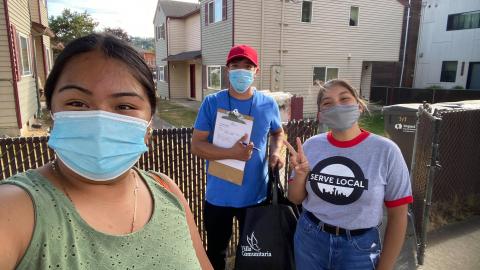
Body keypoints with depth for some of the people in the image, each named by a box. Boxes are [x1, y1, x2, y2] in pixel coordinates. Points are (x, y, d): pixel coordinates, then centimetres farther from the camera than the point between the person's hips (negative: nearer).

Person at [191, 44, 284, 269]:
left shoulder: (268, 104, -3)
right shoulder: (212, 103, -10)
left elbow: (278, 132, 15)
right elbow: (196, 145, -12)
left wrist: (276, 151, -6)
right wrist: (232, 153, -26)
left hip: (256, 196, 2)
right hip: (218, 197, -1)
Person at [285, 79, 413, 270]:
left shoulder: (385, 150, -15)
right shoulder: (310, 146, -7)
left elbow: (398, 215, -7)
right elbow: (295, 199, 3)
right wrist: (300, 174, -17)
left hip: (359, 246, -2)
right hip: (309, 239, 3)